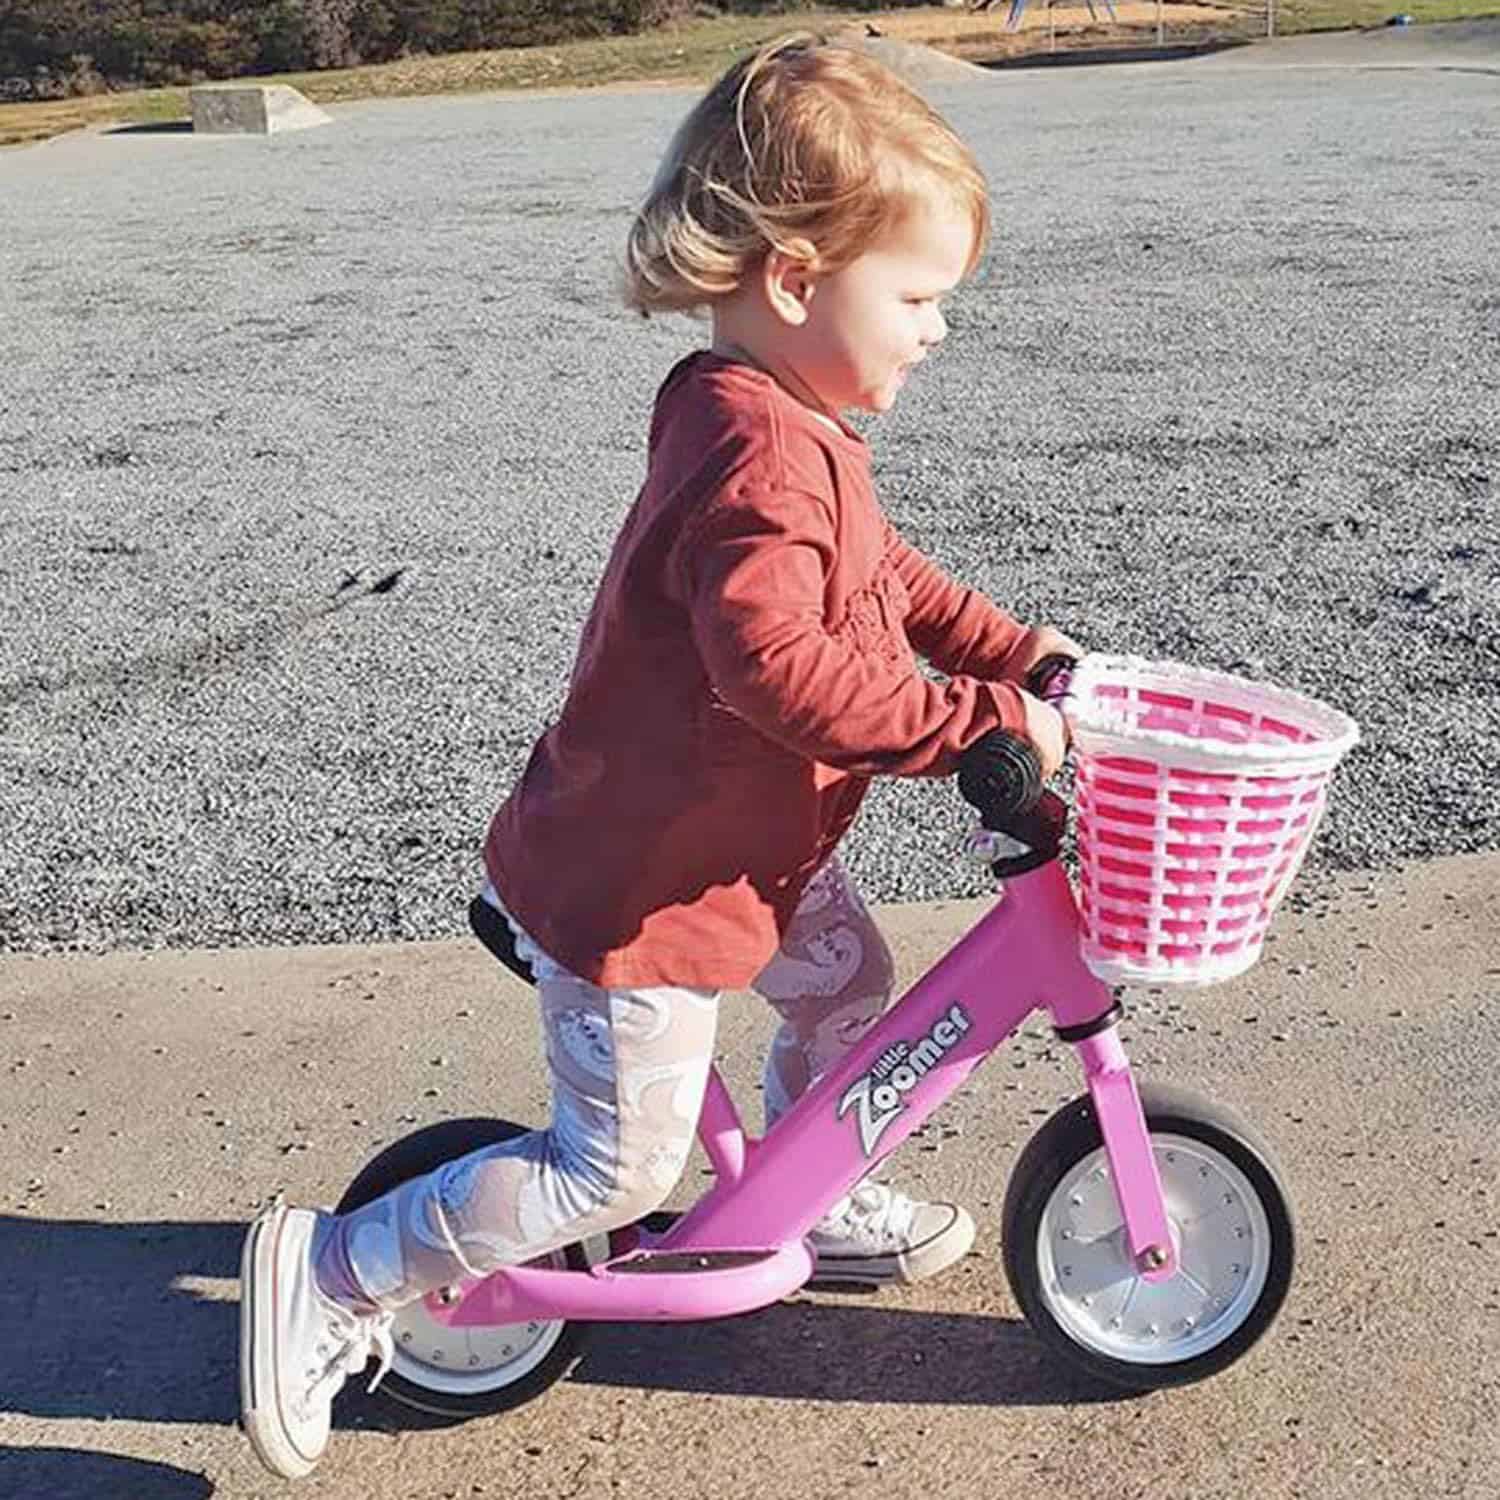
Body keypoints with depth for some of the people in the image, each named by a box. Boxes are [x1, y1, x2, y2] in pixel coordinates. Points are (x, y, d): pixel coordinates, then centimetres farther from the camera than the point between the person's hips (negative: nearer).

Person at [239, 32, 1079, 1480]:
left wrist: (1009, 644, 8)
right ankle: (332, 1272, 16)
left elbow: (876, 572, 17)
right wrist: (988, 717, -33)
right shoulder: (761, 459, -29)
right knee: (616, 1170, 3)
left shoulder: (784, 425, 5)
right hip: (635, 880, -10)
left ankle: (810, 1205, 47)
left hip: (735, 835, 10)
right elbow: (786, 668, -41)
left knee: (844, 977, 24)